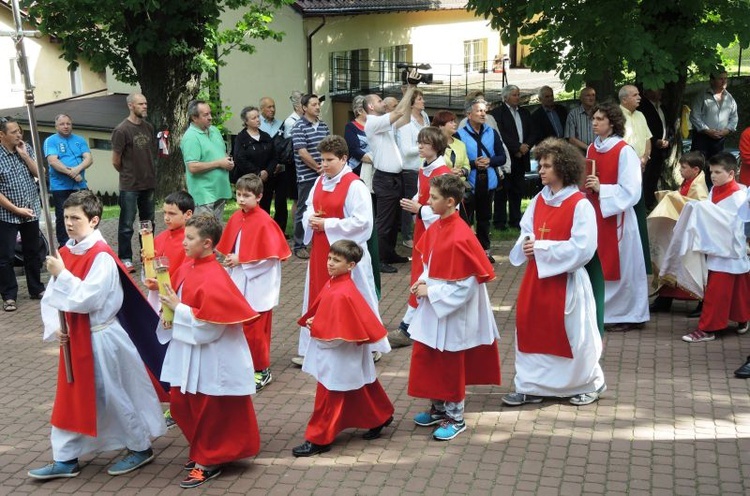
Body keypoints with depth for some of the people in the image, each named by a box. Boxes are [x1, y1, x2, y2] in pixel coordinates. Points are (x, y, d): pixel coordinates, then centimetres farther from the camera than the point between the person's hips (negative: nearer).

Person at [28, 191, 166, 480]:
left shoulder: (102, 257, -19)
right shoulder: (64, 253, 4)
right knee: (70, 399, 14)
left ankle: (141, 448, 24)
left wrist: (62, 275, -24)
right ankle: (65, 460, 26)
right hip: (74, 338, 8)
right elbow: (49, 297, 6)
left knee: (114, 396, 6)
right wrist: (54, 327, -9)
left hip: (101, 339, -7)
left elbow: (88, 299, -27)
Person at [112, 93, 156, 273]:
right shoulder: (122, 130, -13)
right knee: (127, 225, 1)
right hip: (129, 186, -6)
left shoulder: (149, 127, 7)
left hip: (148, 184, 6)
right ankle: (125, 259, 9)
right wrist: (127, 174, 4)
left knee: (148, 222, 15)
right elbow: (115, 160, -8)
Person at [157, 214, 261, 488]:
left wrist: (177, 307, -20)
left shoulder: (214, 278, -21)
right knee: (180, 404, 16)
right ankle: (202, 452, 34)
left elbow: (210, 324, -25)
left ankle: (209, 463, 21)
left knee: (209, 412, 5)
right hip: (187, 351, 9)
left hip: (210, 357, -9)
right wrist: (167, 302, -4)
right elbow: (176, 305, 17)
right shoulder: (185, 270, 5)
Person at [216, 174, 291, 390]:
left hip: (257, 287, -7)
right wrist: (230, 262, 1)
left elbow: (270, 257, -17)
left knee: (255, 331, 0)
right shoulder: (235, 219, 5)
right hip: (238, 285, 7)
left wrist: (241, 260, -16)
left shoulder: (264, 222, -15)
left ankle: (262, 370, 15)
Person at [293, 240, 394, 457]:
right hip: (332, 354, 10)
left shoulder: (343, 294, -26)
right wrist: (314, 323, -2)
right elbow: (321, 310, 17)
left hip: (338, 357, -10)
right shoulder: (332, 284, 3)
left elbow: (338, 334, -26)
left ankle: (319, 440, 13)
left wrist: (315, 328, -15)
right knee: (359, 393, 24)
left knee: (329, 397, 2)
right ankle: (379, 418, 40)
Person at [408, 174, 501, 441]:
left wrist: (430, 292, -19)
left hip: (451, 312, -8)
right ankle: (438, 408, 35)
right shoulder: (435, 227, 2)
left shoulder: (460, 237, -24)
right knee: (425, 358, 17)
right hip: (431, 309, 8)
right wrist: (423, 281, -2)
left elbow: (465, 286, -23)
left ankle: (455, 418, 25)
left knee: (450, 365, 7)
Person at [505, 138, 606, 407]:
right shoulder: (538, 200, 6)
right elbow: (526, 233, 15)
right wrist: (526, 245, -9)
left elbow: (583, 248, -19)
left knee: (572, 334, 4)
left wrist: (541, 248, -18)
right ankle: (531, 387, 18)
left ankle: (589, 384, 26)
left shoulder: (580, 205, -14)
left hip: (565, 280, -6)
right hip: (536, 276, 6)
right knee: (530, 329, 7)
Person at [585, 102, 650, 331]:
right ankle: (603, 310, 22)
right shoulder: (592, 148, 8)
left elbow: (630, 191, -16)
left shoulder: (624, 151, -13)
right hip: (594, 214, 7)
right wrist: (585, 185, -1)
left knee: (620, 265, 2)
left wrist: (600, 189, -22)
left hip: (616, 215, -7)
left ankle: (626, 314, 15)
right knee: (597, 264, 10)